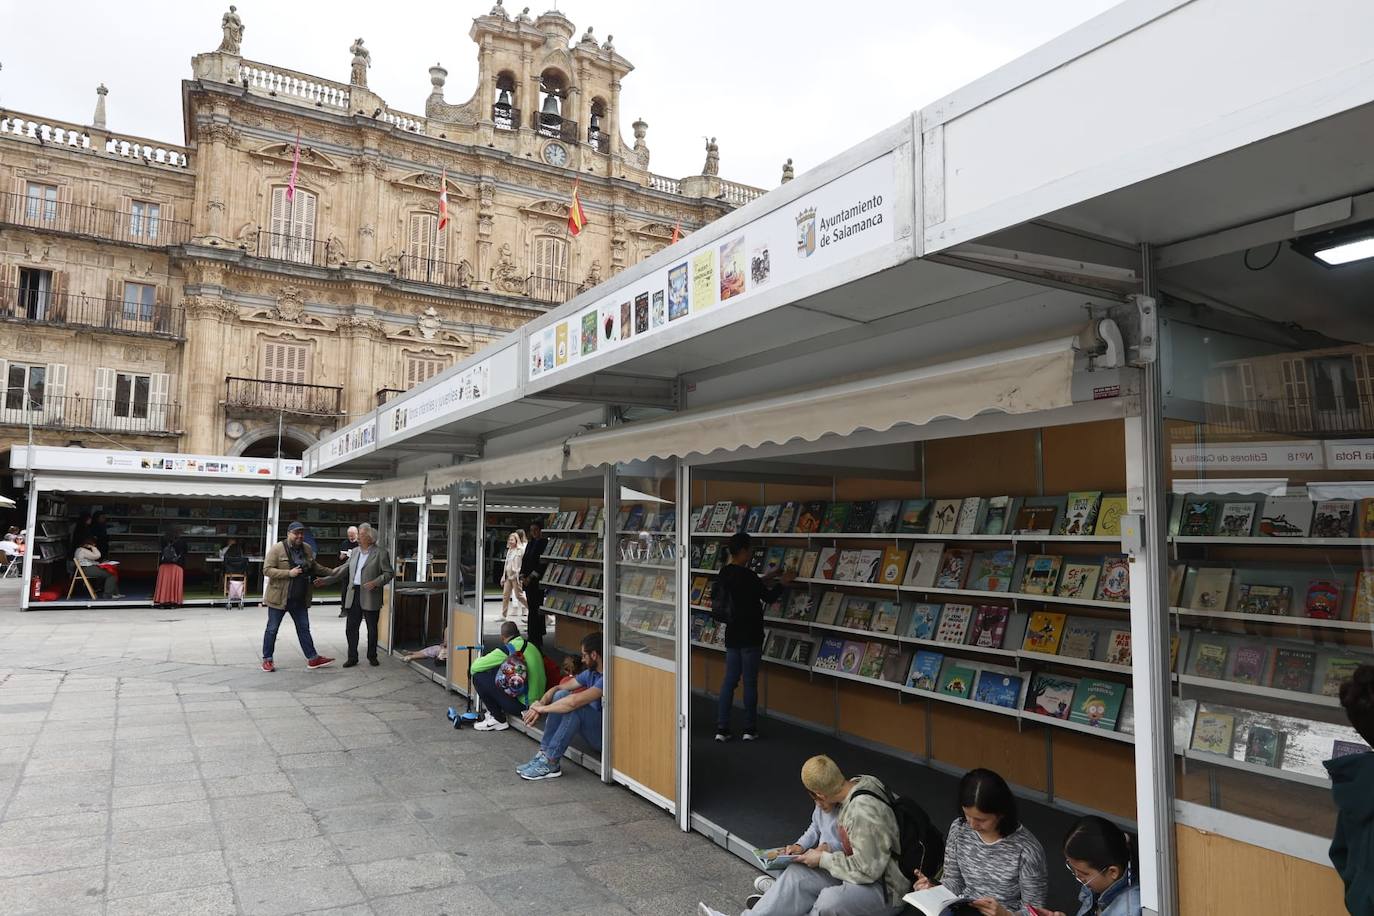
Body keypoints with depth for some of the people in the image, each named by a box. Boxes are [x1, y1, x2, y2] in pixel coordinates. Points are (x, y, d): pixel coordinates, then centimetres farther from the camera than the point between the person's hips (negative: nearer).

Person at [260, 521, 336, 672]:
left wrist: (332, 572, 9)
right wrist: (289, 573, -25)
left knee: (304, 628, 10)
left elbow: (315, 567, 19)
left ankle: (313, 659, 15)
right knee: (272, 629, 7)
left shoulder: (307, 549, 6)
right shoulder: (277, 549, -12)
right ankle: (267, 660, 19)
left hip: (300, 599, 5)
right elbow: (267, 570, -16)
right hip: (279, 597, -5)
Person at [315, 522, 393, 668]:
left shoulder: (380, 552, -6)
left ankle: (372, 656, 20)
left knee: (372, 628, 6)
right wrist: (325, 580, 10)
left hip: (370, 596, -5)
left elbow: (389, 573, -8)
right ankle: (352, 657, 15)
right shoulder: (355, 552, 12)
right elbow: (343, 570, 15)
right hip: (353, 595, 5)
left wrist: (376, 583, -21)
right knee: (351, 628, 5)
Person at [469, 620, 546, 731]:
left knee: (479, 677, -5)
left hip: (521, 704, -8)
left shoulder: (507, 649, -13)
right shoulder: (532, 647, 10)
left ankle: (499, 721, 3)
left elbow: (474, 667, -10)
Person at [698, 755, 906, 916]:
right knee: (798, 873, 0)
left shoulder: (864, 813, -30)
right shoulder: (853, 787, -2)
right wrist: (828, 850, -1)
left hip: (884, 886, -9)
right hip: (865, 868, 9)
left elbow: (866, 870, -26)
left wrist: (823, 859, -15)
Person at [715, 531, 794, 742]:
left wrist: (764, 580, 23)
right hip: (749, 636, -7)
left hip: (732, 634, 7)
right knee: (750, 682, 5)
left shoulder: (724, 573, 5)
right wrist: (783, 582, 4)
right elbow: (769, 597, -10)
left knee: (729, 680, 10)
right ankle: (749, 729, 14)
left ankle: (722, 728, 10)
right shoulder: (747, 575, -19)